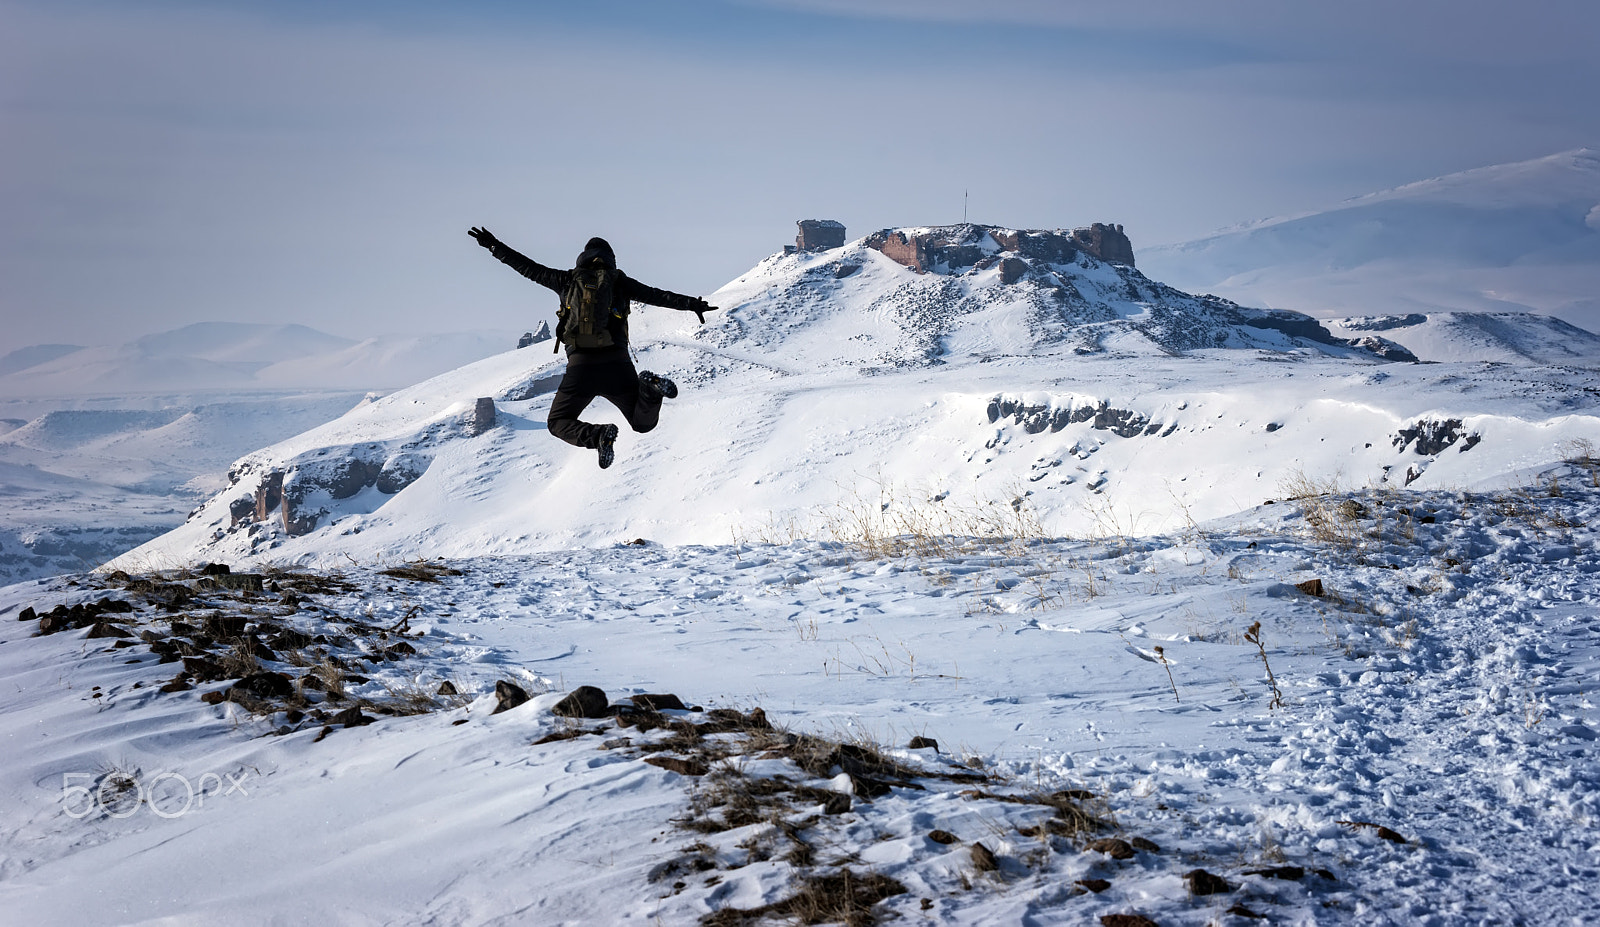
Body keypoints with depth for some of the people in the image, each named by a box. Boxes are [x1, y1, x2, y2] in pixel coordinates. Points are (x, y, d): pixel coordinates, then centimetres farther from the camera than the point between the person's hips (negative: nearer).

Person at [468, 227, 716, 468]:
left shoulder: (569, 280, 13)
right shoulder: (619, 282, 13)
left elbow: (528, 268, 17)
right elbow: (657, 296, 7)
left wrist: (493, 246, 25)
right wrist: (692, 304, 11)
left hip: (581, 367, -1)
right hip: (617, 363, 1)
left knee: (559, 423, 14)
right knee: (643, 423, 13)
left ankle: (597, 435, -19)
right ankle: (650, 387, -22)